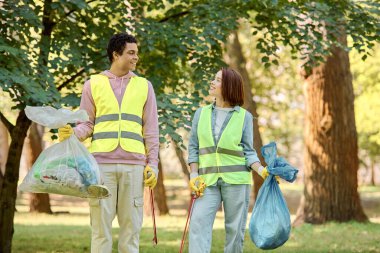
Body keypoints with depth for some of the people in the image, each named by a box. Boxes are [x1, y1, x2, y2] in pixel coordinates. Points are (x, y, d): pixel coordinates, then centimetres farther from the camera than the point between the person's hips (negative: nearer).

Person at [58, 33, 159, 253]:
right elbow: (87, 124, 9)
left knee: (131, 225, 1)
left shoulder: (144, 86, 14)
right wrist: (72, 134, -13)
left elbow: (151, 130, 11)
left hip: (133, 164, 1)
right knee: (101, 225, -1)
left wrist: (153, 164, 3)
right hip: (101, 162, -1)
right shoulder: (93, 84, 10)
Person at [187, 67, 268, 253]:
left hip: (236, 180, -2)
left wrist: (261, 170, -15)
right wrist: (194, 174, -3)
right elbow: (193, 147, 10)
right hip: (208, 181, 2)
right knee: (198, 223, -13)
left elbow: (248, 151, 2)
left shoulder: (244, 116, 3)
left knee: (235, 229, 2)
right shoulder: (201, 114, 10)